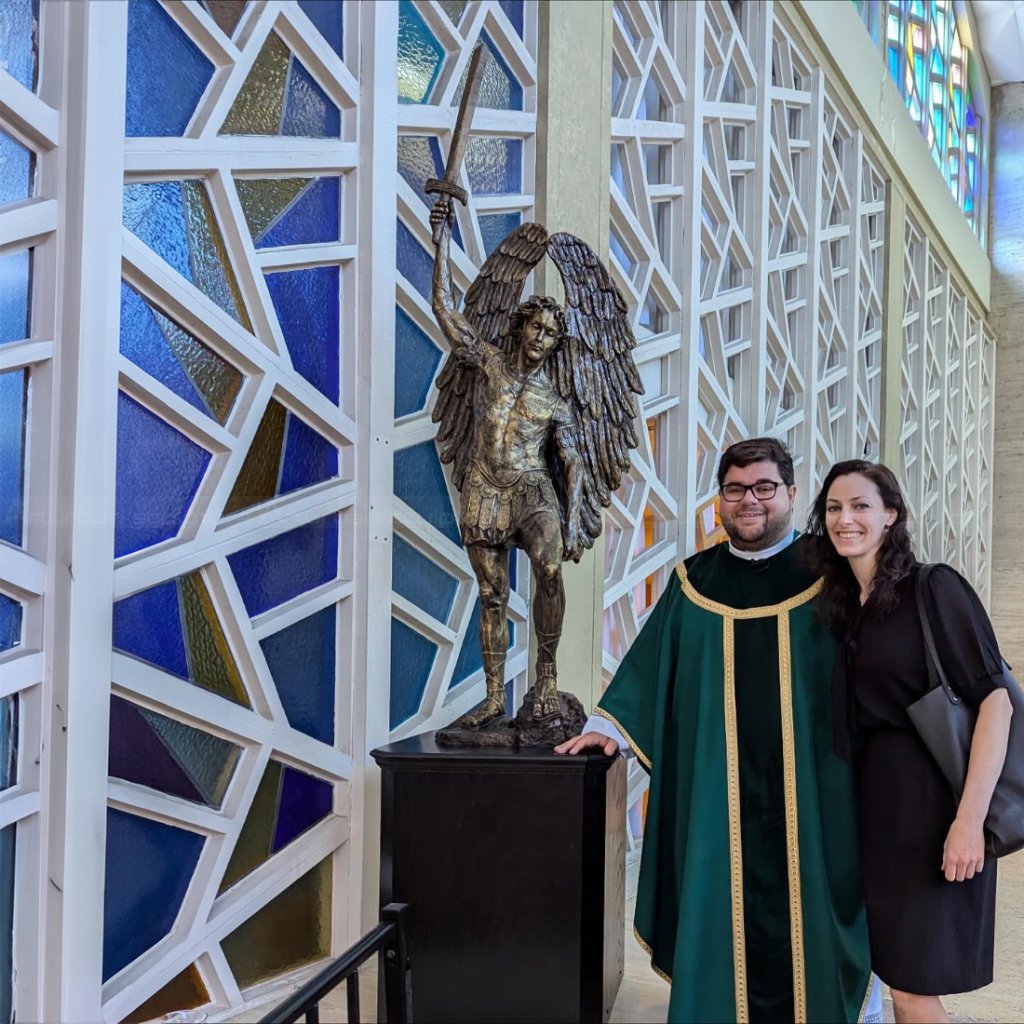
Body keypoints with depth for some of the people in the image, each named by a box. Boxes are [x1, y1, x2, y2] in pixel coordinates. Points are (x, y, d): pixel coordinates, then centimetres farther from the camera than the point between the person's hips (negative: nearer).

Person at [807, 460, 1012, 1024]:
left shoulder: (935, 587, -11)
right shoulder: (844, 606, 10)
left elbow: (994, 700, -16)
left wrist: (970, 819, -22)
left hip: (934, 798, -7)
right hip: (879, 798, 7)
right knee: (898, 976, 13)